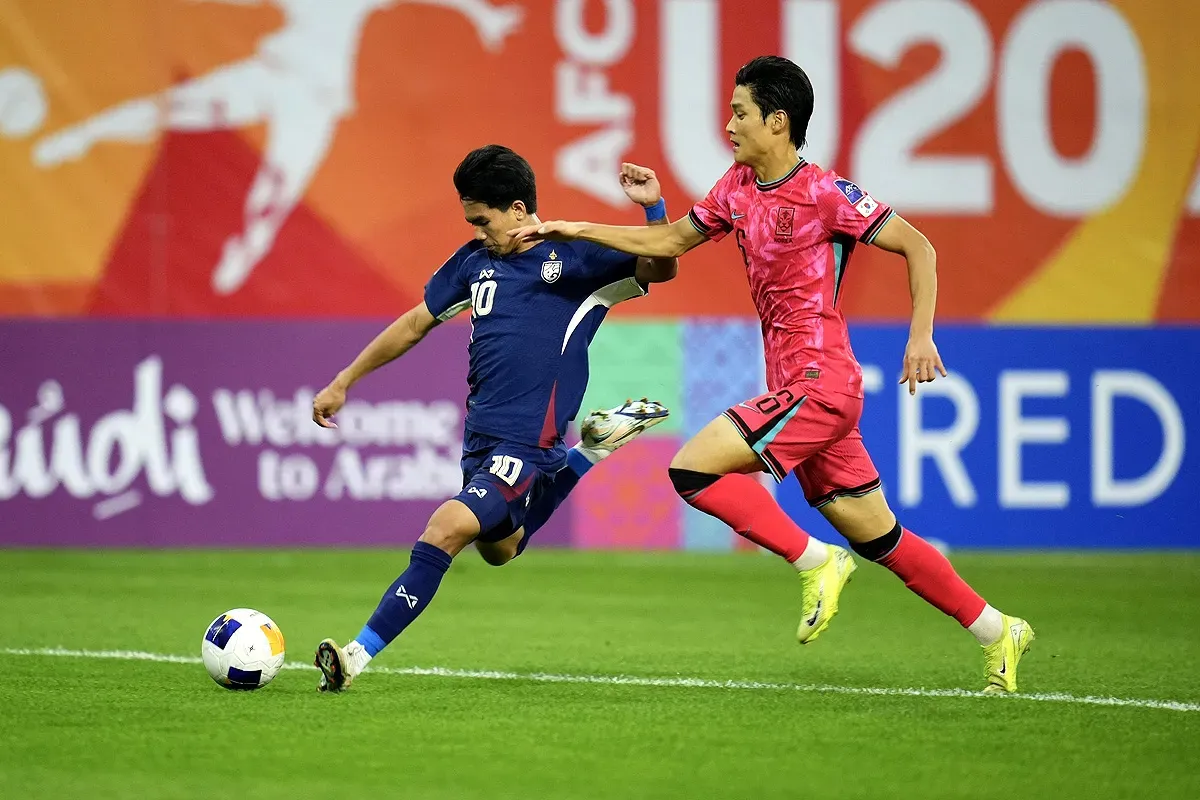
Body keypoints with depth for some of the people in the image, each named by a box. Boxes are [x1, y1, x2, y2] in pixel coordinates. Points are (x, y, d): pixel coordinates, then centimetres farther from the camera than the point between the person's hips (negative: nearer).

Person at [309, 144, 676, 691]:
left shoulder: (576, 257, -3)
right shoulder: (475, 261, 12)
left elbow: (660, 268, -10)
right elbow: (415, 323, 21)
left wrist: (653, 207, -27)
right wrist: (343, 383, 23)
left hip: (528, 442, -8)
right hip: (479, 436, 8)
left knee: (445, 531, -23)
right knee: (498, 550, 24)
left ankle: (358, 656, -23)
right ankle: (585, 457, 37)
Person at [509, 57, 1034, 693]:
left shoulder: (824, 194, -11)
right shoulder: (738, 188, 11)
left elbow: (918, 247, -8)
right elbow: (669, 242, 23)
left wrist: (921, 336, -18)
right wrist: (577, 230, 17)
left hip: (818, 382, -8)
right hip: (795, 387, 8)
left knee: (692, 468, -16)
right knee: (877, 537, 11)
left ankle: (814, 562, -8)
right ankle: (995, 631, 19)